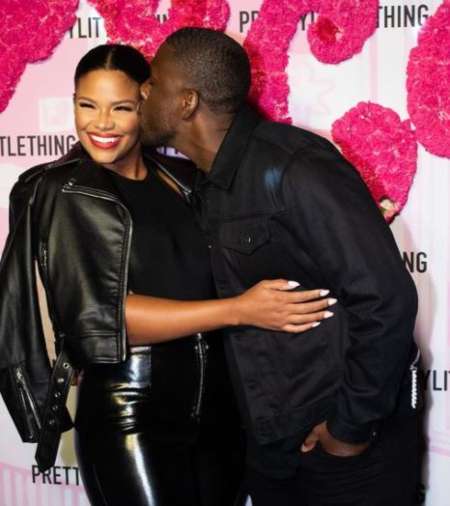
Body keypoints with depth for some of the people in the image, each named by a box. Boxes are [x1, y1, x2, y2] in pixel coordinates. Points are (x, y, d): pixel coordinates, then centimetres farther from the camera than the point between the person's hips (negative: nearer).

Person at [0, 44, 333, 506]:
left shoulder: (184, 179, 6)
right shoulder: (62, 193, -8)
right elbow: (99, 317, -18)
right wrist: (238, 310, -24)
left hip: (217, 407, 5)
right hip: (129, 419, -5)